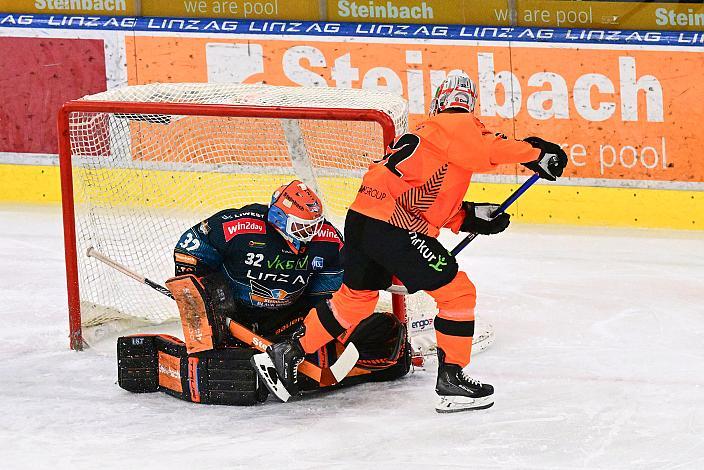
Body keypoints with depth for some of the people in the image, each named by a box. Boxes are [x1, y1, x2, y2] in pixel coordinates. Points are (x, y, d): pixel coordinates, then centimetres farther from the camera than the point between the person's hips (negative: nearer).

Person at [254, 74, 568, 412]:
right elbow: (485, 149, -23)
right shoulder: (458, 126, -1)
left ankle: (288, 351, 31)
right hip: (393, 227, -9)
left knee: (355, 297, 26)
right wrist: (536, 153, -17)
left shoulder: (428, 131, 27)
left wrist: (469, 217, 15)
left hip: (363, 219, 9)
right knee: (458, 292, 0)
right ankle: (450, 379, 2)